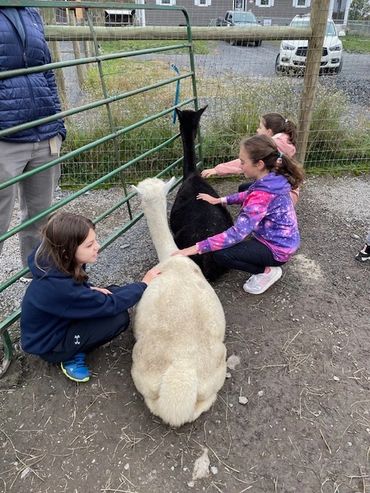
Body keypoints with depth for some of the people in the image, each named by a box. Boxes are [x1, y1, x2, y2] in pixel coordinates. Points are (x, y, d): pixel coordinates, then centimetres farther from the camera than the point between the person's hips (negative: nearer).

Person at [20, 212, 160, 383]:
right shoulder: (58, 286, -37)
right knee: (119, 318, -22)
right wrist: (144, 284, -18)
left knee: (114, 291, -2)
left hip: (59, 320, 8)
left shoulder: (59, 264, -14)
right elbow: (110, 305, -29)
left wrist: (90, 289, -8)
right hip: (48, 345, -8)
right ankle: (72, 357, -3)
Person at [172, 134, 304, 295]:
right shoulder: (274, 178, -6)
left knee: (220, 254, -19)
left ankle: (267, 271, 0)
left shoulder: (263, 195, -33)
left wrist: (196, 248, -35)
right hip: (283, 240, 9)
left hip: (277, 249, -9)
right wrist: (220, 200, 8)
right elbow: (250, 195, 14)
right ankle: (267, 264, 19)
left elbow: (237, 233, -36)